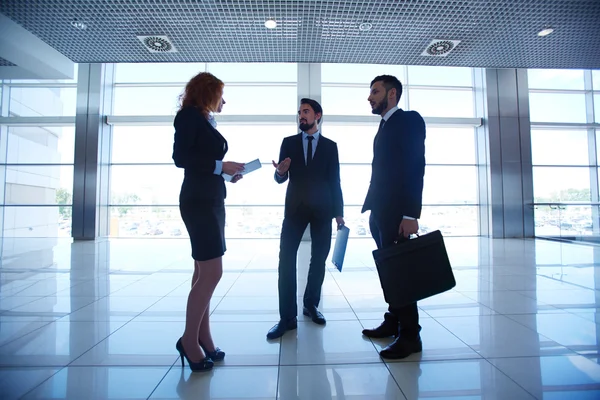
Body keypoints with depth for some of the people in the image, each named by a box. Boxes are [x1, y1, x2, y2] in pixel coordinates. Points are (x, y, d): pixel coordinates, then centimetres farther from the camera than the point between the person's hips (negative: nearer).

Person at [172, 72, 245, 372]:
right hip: (198, 201, -9)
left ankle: (202, 338, 20)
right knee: (212, 273, -8)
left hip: (212, 200, 9)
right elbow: (180, 157, -15)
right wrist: (220, 165, -14)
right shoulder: (189, 115, -3)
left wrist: (228, 173, 7)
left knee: (204, 273, 9)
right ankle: (189, 340, 10)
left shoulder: (206, 122, 19)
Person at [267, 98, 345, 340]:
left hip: (322, 209, 1)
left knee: (319, 260, 8)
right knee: (286, 260, -7)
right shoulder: (288, 143, 9)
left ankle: (311, 304, 28)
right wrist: (280, 171, -18)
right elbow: (280, 179, 6)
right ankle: (287, 317, 2)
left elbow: (335, 181, 6)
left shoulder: (330, 146, 8)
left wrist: (339, 212, 1)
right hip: (295, 208, 0)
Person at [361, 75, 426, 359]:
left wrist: (411, 214, -22)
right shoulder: (384, 126, 21)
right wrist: (371, 208, 11)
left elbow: (416, 167, -15)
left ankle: (410, 335, 11)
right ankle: (393, 322, 25)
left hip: (397, 211, -8)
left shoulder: (410, 120, -4)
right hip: (380, 211, 8)